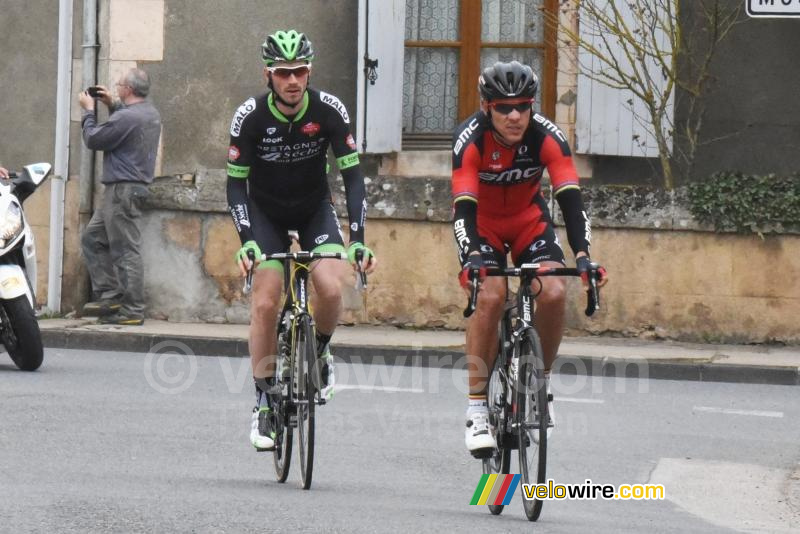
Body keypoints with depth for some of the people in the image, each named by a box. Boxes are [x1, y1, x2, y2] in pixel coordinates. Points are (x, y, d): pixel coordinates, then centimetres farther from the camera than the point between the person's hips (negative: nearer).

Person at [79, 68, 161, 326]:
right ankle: (109, 295, 13)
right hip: (135, 186, 11)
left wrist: (89, 111, 3)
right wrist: (112, 105, 20)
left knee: (126, 250, -7)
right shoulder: (150, 113, 11)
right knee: (92, 238, 16)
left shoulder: (126, 118, -20)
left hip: (123, 189, -11)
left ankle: (132, 310, -6)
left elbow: (93, 140, -12)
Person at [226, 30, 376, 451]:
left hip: (314, 210, 1)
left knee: (331, 289, -23)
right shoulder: (250, 116, -21)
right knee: (266, 303, -15)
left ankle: (318, 353, 8)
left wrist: (358, 238, -26)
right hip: (266, 212, -1)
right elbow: (236, 182, -16)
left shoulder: (329, 110, -21)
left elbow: (352, 174, -17)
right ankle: (264, 402, -4)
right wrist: (246, 239, -28)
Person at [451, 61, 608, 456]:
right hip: (482, 226, -2)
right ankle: (477, 408, -21)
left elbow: (571, 199, -28)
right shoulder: (470, 139, -28)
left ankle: (541, 380, 2)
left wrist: (582, 254, -42)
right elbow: (463, 208, -34)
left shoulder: (547, 137, -23)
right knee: (490, 296, -27)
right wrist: (473, 257, -51)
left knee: (553, 293, -23)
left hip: (529, 221, 2)